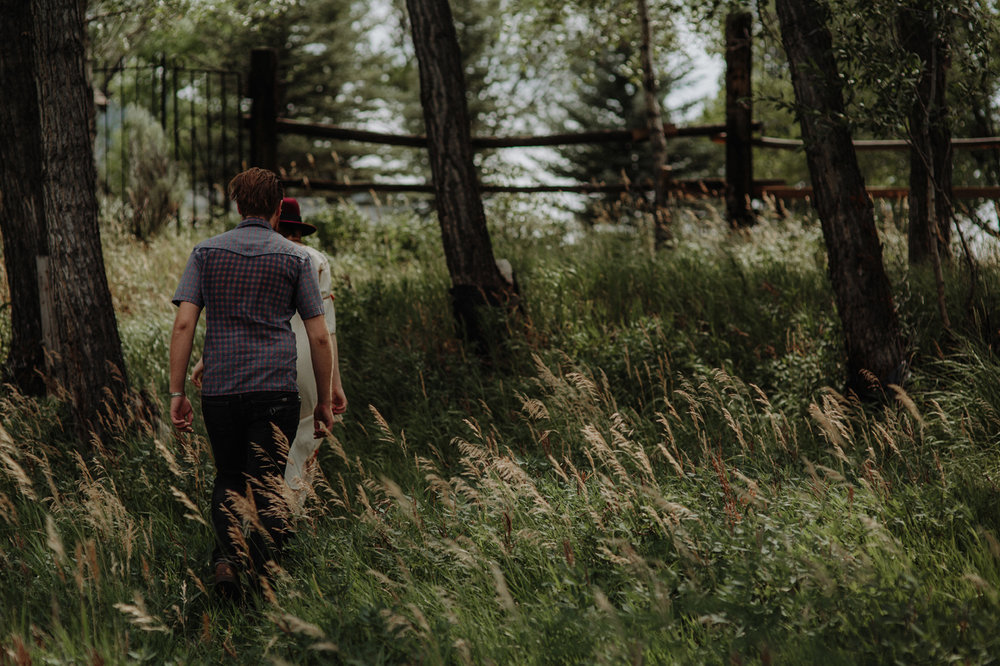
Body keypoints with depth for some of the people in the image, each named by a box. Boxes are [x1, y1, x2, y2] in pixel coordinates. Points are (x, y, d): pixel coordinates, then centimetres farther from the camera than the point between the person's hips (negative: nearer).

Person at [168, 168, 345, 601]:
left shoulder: (206, 252, 6)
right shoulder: (295, 258, 4)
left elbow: (184, 324, -2)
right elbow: (319, 336, 3)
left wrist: (177, 393, 1)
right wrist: (324, 401, 11)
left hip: (219, 389, 1)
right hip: (276, 391, -1)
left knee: (228, 479, 17)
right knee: (267, 487, 5)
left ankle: (226, 553, -6)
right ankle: (265, 581, -3)